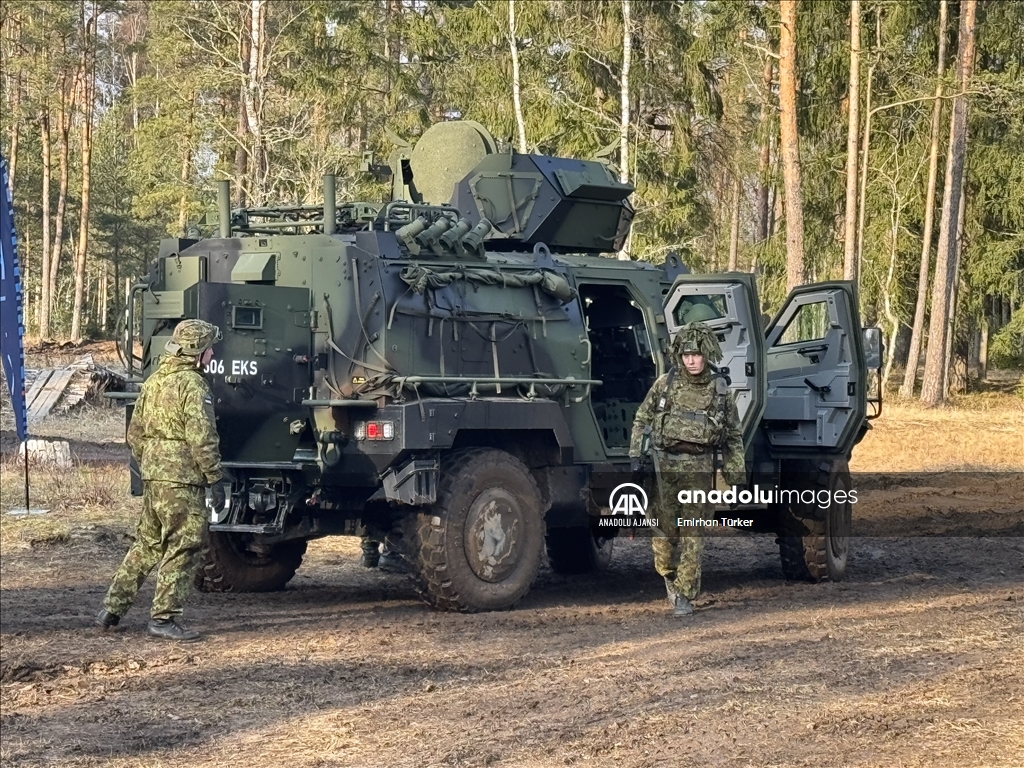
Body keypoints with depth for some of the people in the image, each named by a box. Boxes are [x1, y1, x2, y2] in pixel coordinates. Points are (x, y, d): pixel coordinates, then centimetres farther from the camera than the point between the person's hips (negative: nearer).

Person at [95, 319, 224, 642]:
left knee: (147, 544, 17)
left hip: (153, 475, 9)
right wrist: (214, 478, -13)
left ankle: (112, 608, 19)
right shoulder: (192, 384, -13)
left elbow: (135, 433, 19)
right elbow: (201, 437, -18)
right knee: (182, 549, -1)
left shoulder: (154, 381, 14)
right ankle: (163, 618, 0)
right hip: (183, 478, -8)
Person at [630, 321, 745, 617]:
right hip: (664, 464, 1)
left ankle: (685, 595, 1)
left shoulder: (719, 390, 3)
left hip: (699, 468, -1)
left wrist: (736, 476, 5)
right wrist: (636, 456, 2)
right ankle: (670, 577, 28)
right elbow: (641, 420, 10)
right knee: (663, 527, 2)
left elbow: (734, 437, 8)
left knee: (692, 532, -4)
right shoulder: (665, 384, 2)